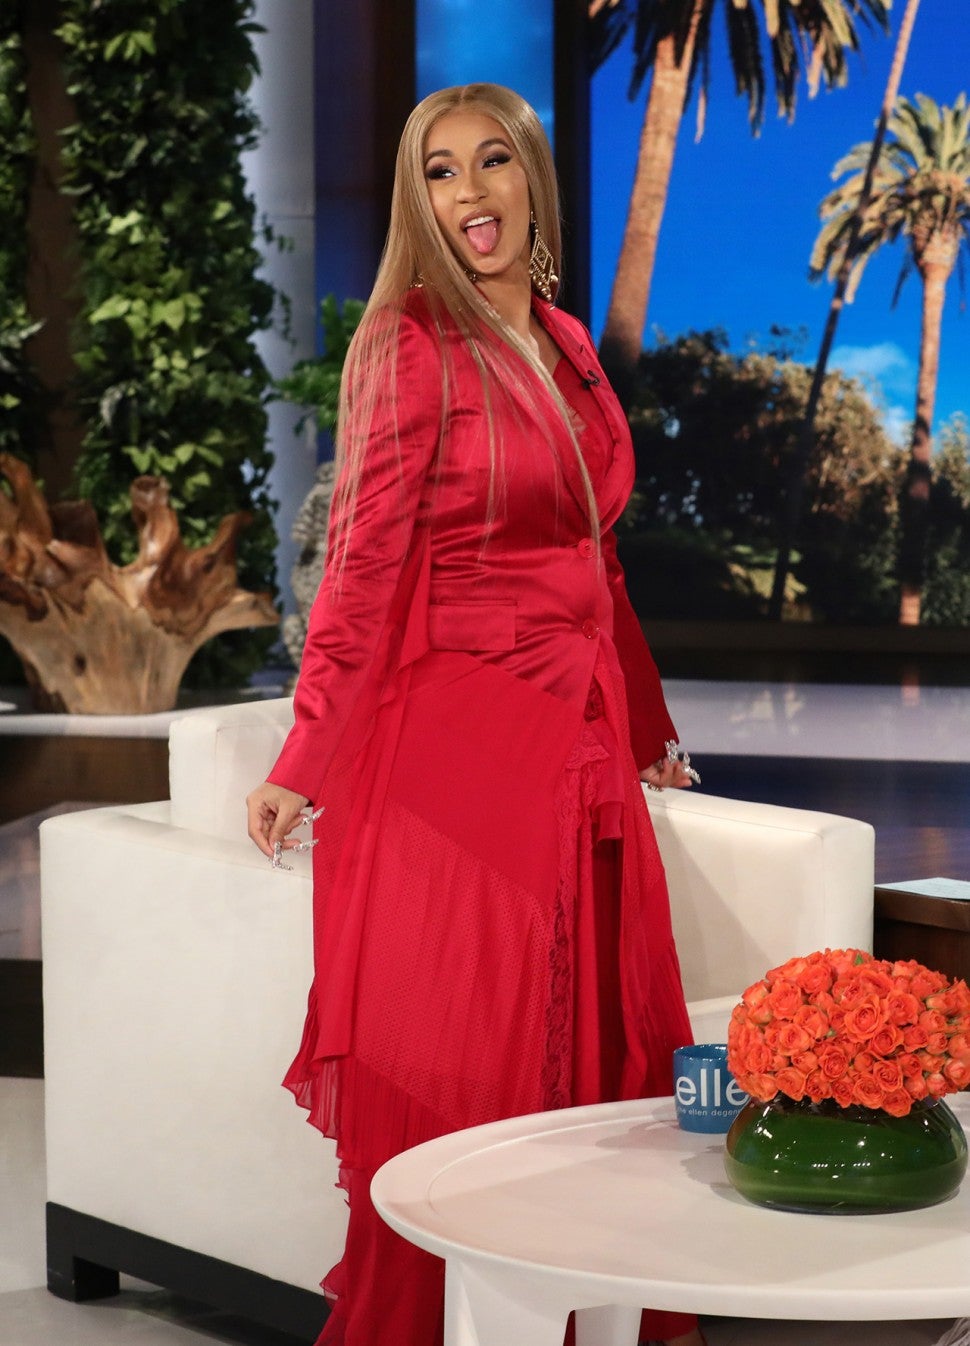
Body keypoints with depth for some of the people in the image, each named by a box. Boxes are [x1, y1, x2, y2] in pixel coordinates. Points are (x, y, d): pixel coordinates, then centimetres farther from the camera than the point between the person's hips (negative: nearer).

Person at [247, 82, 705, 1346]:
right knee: (458, 1063, -2)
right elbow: (365, 563, -10)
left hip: (575, 744, 7)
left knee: (599, 1040, 7)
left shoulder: (566, 345, 14)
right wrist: (306, 760, -12)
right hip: (454, 743, -7)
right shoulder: (413, 343, -6)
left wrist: (647, 725, 25)